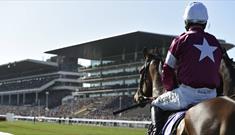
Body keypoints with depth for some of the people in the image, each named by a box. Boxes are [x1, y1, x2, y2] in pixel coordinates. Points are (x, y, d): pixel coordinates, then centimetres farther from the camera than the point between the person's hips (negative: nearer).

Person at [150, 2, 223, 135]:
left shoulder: (181, 40, -2)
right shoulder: (216, 43, 13)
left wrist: (171, 90, 18)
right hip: (211, 96, 4)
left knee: (156, 105, 18)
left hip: (187, 93, -4)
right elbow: (215, 71, 17)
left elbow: (167, 72, 2)